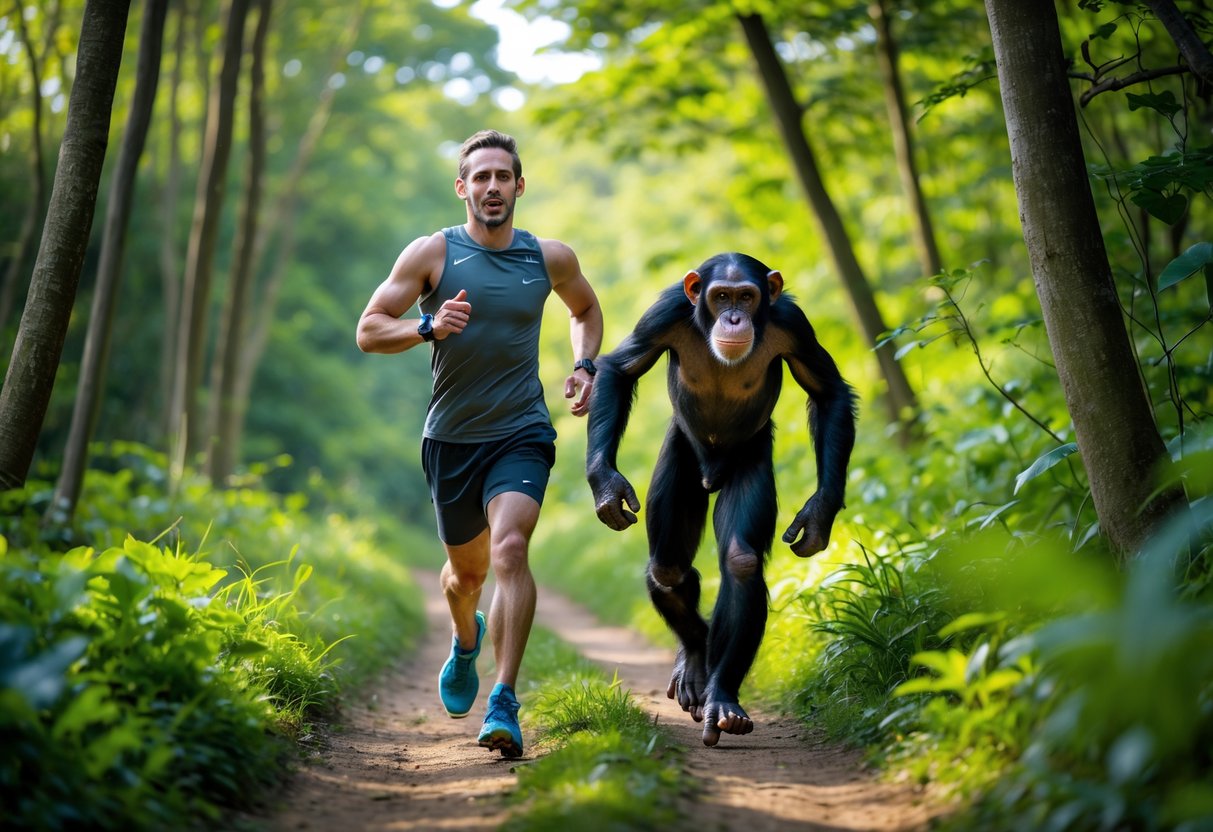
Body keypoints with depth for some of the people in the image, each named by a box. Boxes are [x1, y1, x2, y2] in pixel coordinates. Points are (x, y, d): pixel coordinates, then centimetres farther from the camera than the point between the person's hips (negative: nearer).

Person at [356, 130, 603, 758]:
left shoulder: (551, 258, 2)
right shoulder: (433, 252, -4)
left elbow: (586, 311, 24)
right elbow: (368, 331, -4)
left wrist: (584, 366, 5)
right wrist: (429, 327, -22)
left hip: (522, 435, -1)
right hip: (451, 439, 1)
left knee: (510, 548, -25)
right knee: (466, 570, 16)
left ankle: (504, 705, -25)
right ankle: (466, 641, 52)